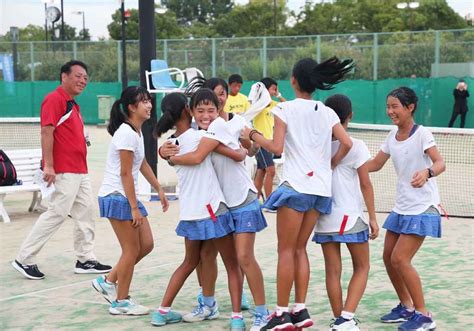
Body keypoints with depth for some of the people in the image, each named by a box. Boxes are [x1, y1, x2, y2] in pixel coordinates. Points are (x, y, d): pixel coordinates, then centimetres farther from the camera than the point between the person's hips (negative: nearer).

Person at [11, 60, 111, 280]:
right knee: (56, 213, -8)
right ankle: (24, 259, 0)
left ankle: (86, 259, 18)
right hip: (63, 172, -10)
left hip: (80, 171, 10)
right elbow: (46, 132, -18)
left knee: (85, 213, 10)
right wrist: (48, 166, -23)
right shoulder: (54, 99, -11)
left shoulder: (73, 105, 17)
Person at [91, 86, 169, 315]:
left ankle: (108, 282, 21)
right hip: (116, 196, -10)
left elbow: (142, 165, 22)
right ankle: (121, 302, 10)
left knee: (146, 245, 10)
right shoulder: (126, 133, -18)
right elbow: (125, 173, -20)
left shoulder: (137, 131, 11)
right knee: (132, 250, -2)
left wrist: (159, 189, 21)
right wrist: (134, 208, -19)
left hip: (127, 196, 10)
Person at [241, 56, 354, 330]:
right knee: (300, 249, 13)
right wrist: (331, 165, 12)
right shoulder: (327, 112, 9)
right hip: (321, 188, 5)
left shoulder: (286, 108, -5)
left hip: (296, 186, -5)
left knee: (287, 250, 1)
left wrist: (252, 135, 2)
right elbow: (347, 144, -1)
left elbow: (277, 147, -13)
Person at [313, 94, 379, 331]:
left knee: (333, 271, 8)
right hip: (350, 217, -3)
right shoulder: (356, 146, -8)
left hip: (324, 217, 3)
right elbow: (365, 184, -6)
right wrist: (372, 217, 0)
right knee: (362, 268, 10)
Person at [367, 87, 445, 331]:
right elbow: (375, 164, 16)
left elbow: (440, 163, -25)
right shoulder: (392, 137, 7)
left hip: (422, 209, -8)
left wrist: (427, 172, -47)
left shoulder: (421, 134, -14)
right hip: (401, 207, 8)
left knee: (400, 259, -14)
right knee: (388, 258, 9)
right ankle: (406, 307, 27)